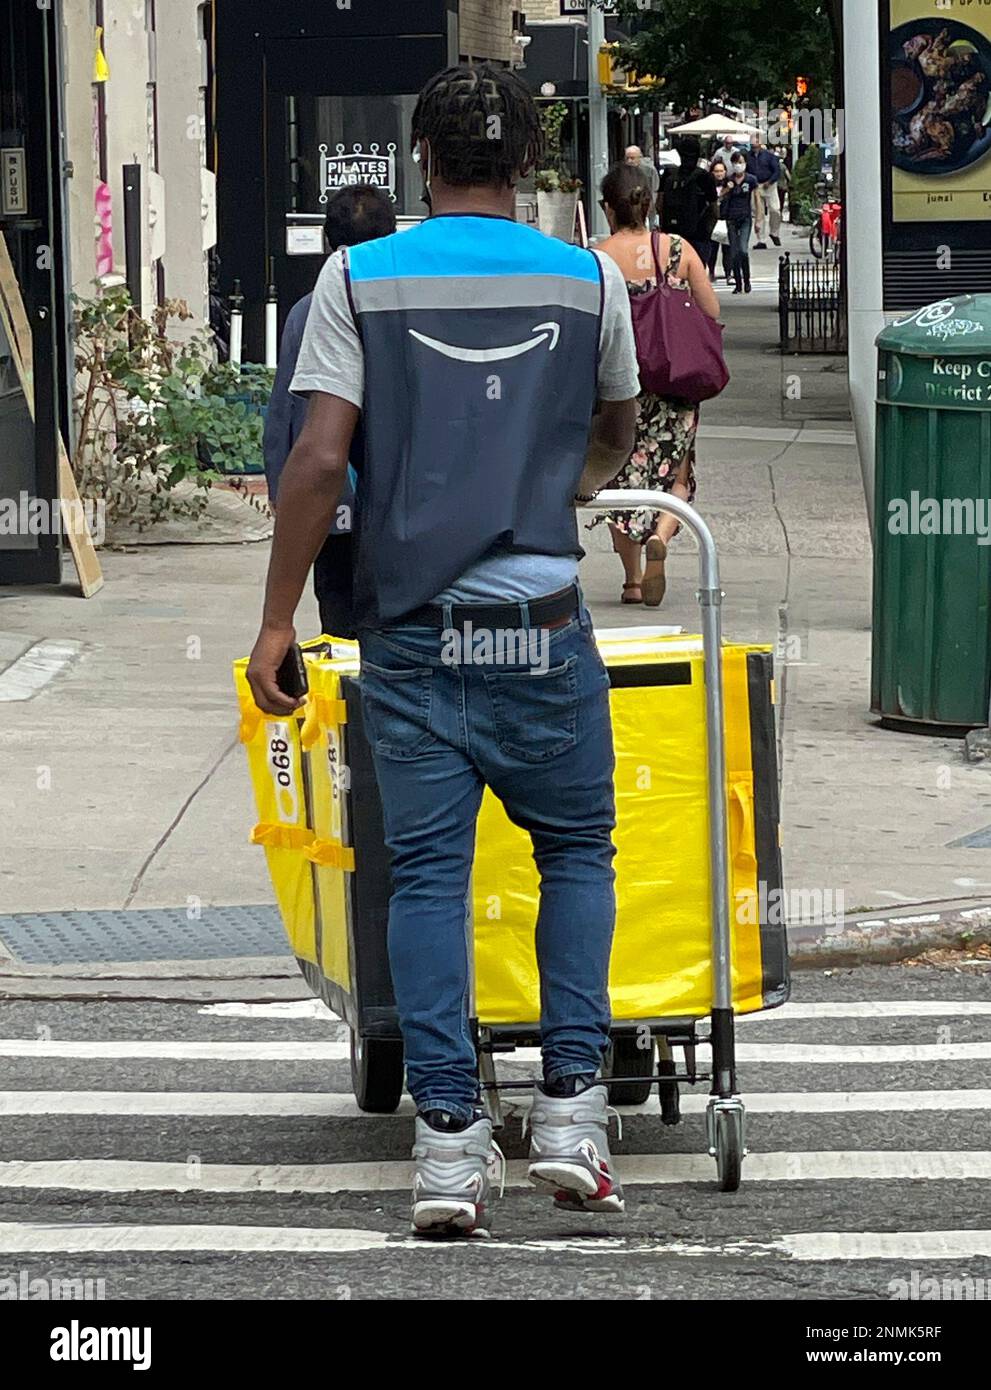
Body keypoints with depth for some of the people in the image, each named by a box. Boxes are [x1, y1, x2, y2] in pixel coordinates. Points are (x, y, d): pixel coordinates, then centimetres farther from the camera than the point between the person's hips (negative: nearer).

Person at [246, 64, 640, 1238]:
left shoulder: (359, 280, 0)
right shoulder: (590, 281, 4)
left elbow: (320, 459, -7)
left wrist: (277, 621, -2)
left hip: (410, 627, 0)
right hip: (540, 626, 0)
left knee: (426, 870, 3)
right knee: (575, 852, 13)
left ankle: (447, 1139, -3)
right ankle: (570, 1111, 3)